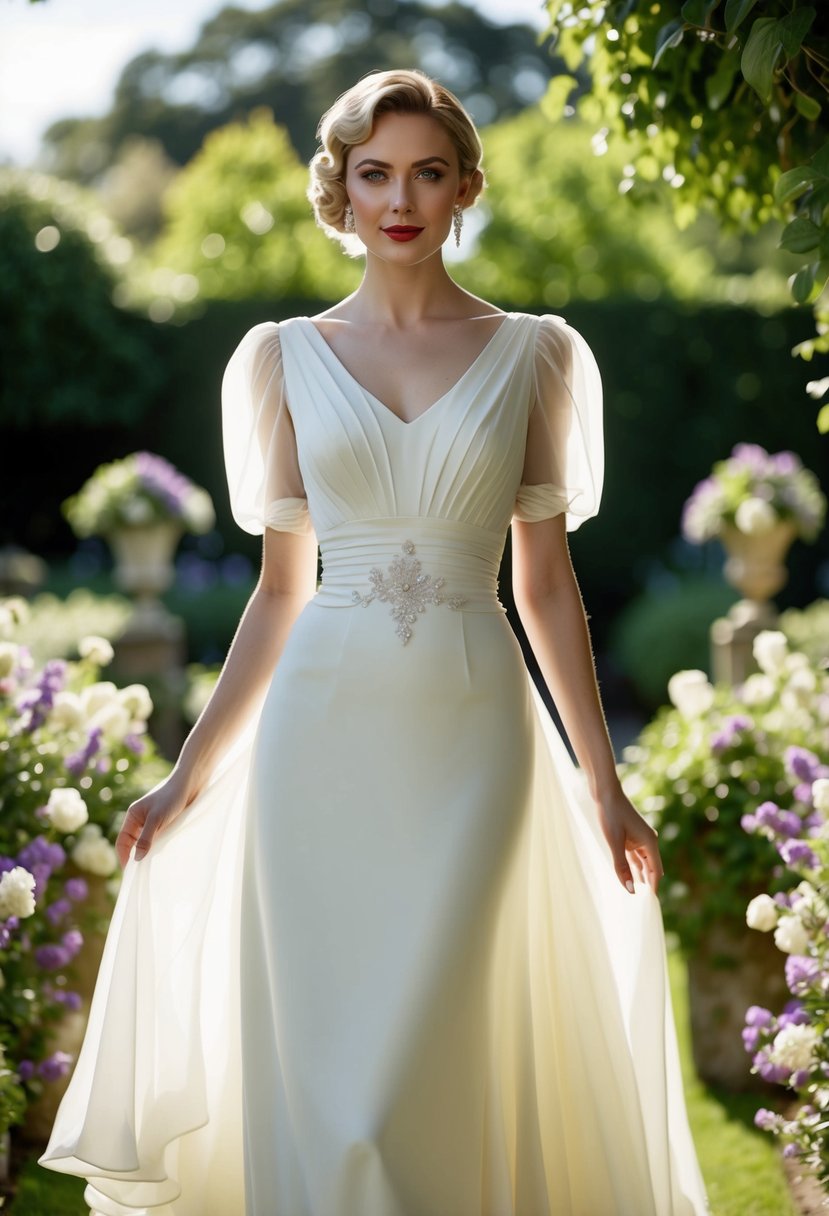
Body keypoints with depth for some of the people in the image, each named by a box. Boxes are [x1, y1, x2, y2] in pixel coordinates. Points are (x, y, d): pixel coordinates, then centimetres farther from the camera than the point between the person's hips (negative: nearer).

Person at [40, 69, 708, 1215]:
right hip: (325, 732, 1)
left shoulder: (532, 354, 5)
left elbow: (546, 583, 7)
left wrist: (605, 783, 4)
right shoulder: (286, 357, 7)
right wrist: (189, 776, 6)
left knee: (423, 1063, -4)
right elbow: (280, 591, 9)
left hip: (472, 731, -1)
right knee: (318, 1058, 2)